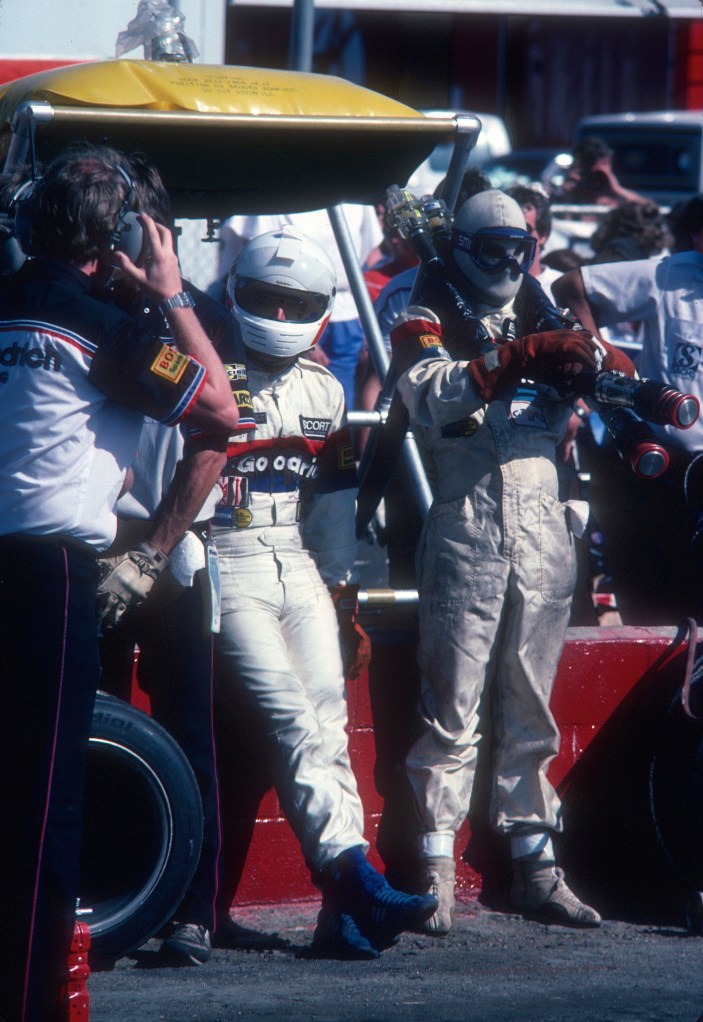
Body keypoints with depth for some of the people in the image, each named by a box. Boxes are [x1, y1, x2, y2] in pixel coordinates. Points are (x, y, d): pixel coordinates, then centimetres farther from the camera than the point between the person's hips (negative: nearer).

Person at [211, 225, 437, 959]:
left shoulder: (326, 393, 17)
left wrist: (340, 591, 16)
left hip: (299, 571, 6)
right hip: (229, 569, -6)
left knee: (328, 726, -6)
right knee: (295, 724, -20)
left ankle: (343, 913, -12)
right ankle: (356, 880, -32)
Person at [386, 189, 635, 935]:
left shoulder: (543, 317, 19)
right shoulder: (430, 319, 4)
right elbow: (429, 393, -16)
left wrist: (604, 367, -17)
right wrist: (519, 358, -29)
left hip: (543, 529, 5)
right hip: (466, 530, -5)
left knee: (530, 709, 9)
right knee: (453, 710, -8)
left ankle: (534, 866, 13)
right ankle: (434, 872, -8)